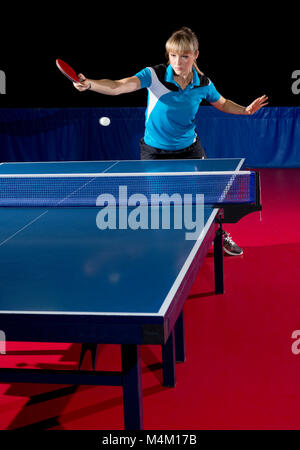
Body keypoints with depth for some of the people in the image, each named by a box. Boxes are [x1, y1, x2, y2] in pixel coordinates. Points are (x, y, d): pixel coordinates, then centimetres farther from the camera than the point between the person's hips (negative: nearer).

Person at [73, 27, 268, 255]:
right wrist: (89, 84, -49)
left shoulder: (203, 84, -10)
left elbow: (222, 103, 11)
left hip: (189, 149, 2)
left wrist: (246, 110, -6)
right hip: (154, 151, -2)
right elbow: (118, 86, -33)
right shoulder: (154, 75, -20)